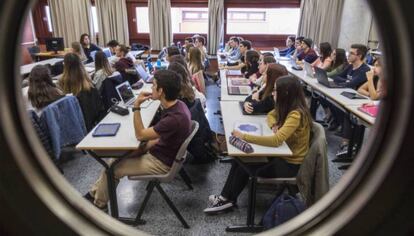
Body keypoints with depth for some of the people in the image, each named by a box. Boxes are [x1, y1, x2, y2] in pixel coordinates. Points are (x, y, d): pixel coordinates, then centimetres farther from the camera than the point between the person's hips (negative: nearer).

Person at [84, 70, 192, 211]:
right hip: (163, 151, 9)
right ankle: (95, 192, 25)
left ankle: (99, 202, 25)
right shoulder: (176, 105, -5)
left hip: (162, 163, -9)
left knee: (113, 168, 1)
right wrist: (145, 147, 1)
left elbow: (140, 135, -22)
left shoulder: (174, 118, -34)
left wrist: (136, 106, -22)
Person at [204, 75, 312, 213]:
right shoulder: (287, 107, -1)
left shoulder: (296, 115, -28)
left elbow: (276, 140, -38)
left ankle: (228, 200, 11)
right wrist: (274, 125, -9)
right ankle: (225, 197, 3)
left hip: (291, 164, -8)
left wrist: (244, 137, -36)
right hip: (283, 154, 8)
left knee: (244, 167, -11)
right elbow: (271, 115, 16)